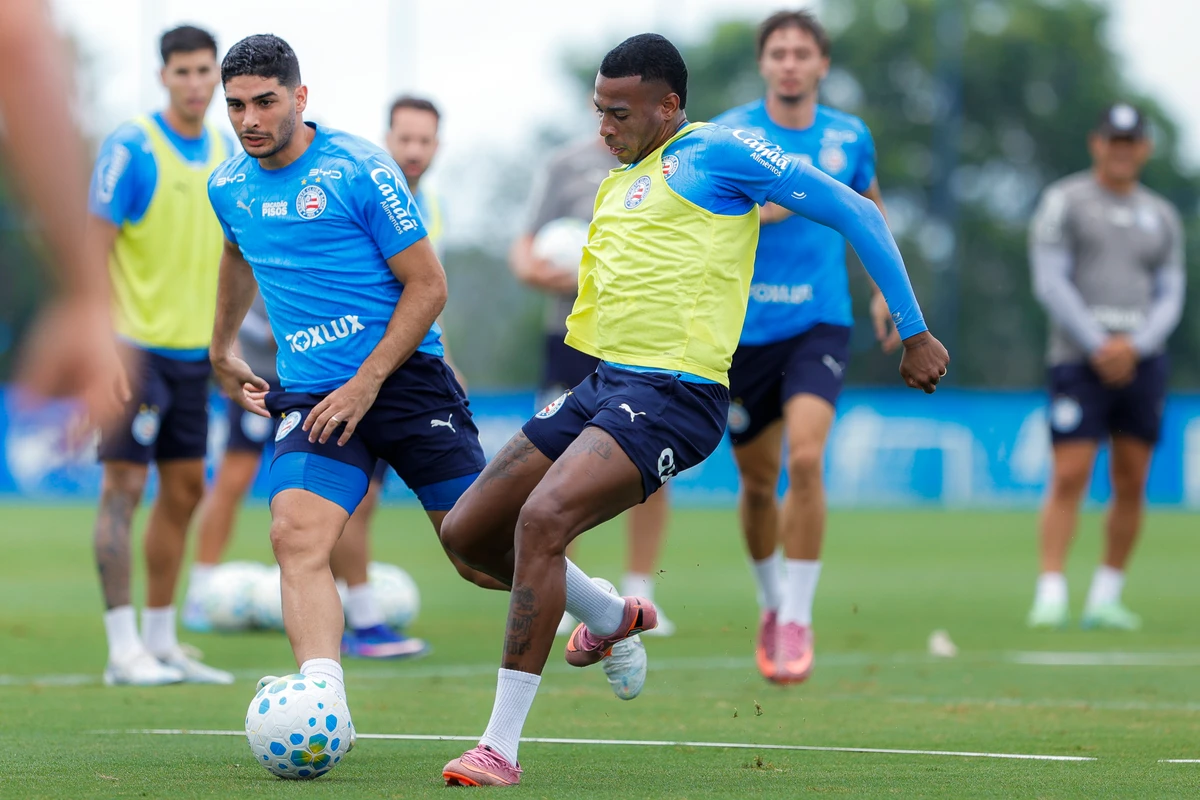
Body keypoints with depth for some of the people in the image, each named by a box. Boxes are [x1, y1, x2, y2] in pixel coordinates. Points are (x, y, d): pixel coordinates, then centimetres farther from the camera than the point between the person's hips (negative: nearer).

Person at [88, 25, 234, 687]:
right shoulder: (132, 149, -10)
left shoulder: (223, 155, 11)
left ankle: (160, 643, 17)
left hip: (192, 351, 7)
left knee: (184, 489, 9)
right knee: (124, 485, -7)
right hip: (136, 348, -7)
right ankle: (124, 651, -7)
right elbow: (95, 247, -12)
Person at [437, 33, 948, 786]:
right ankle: (611, 617, 32)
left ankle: (501, 747, -24)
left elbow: (852, 210, -5)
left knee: (540, 521, -28)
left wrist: (914, 334, -4)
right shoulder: (618, 184, 19)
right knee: (467, 534, 7)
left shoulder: (712, 153, -5)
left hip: (673, 395, -9)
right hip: (604, 385, 9)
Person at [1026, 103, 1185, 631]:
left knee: (1131, 484, 3)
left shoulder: (1161, 216, 15)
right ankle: (1050, 595, -13)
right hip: (1079, 360, -4)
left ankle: (1105, 599, 11)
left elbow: (1170, 297, 11)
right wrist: (1098, 348, -11)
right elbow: (1050, 283, -4)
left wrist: (1134, 346, -8)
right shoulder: (1064, 201, 3)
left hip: (1142, 361, 4)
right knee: (1069, 478, -12)